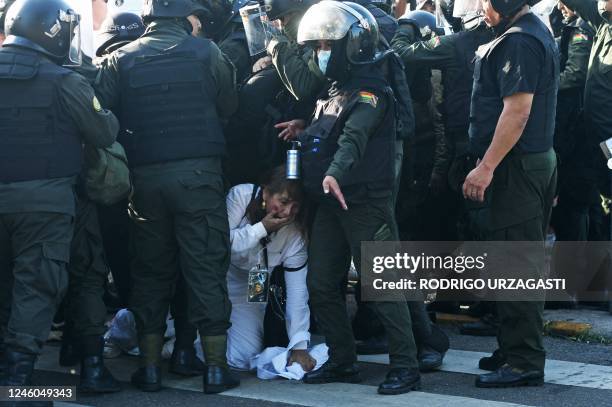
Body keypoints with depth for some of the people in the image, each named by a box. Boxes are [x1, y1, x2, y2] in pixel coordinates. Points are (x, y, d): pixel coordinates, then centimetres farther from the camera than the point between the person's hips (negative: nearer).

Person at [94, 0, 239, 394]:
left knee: (151, 272, 12)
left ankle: (150, 366, 14)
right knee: (206, 269, 4)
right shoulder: (205, 52, 0)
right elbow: (229, 106, 5)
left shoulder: (121, 59, 4)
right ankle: (216, 367, 5)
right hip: (198, 173, -2)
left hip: (144, 178, 2)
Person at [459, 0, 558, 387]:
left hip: (516, 167, -11)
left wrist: (486, 167, -23)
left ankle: (524, 362, -3)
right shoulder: (538, 33, 17)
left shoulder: (518, 41, -16)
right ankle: (515, 350, 25)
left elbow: (518, 109, -23)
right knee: (519, 265, 16)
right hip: (539, 160, 11)